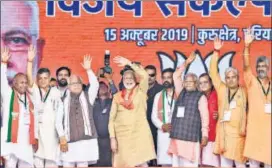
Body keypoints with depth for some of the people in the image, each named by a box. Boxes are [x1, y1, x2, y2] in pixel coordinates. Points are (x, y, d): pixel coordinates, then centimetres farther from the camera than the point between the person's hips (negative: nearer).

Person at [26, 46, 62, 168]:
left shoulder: (56, 92, 5)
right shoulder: (34, 91, 6)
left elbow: (60, 111, 4)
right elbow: (29, 79, -11)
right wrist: (30, 61, -25)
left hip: (51, 129, 0)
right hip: (36, 128, 1)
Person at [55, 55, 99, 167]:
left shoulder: (87, 98, 12)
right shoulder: (64, 100, 8)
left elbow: (95, 85, -4)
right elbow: (58, 120, 4)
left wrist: (88, 69, -12)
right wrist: (62, 138, -5)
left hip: (85, 140, 0)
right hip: (68, 141, 0)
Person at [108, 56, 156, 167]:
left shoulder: (140, 91, 5)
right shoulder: (117, 96, 9)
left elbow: (144, 75, -15)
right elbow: (112, 118, 7)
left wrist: (129, 63, -12)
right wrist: (112, 138, -2)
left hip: (139, 133, -2)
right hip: (122, 135, 2)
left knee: (142, 163, -8)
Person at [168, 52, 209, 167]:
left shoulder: (200, 97, 1)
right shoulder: (181, 93, 15)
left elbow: (204, 117, -3)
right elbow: (176, 76, 15)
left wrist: (204, 135, -9)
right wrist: (186, 63, 10)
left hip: (191, 137, -5)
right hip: (177, 136, 5)